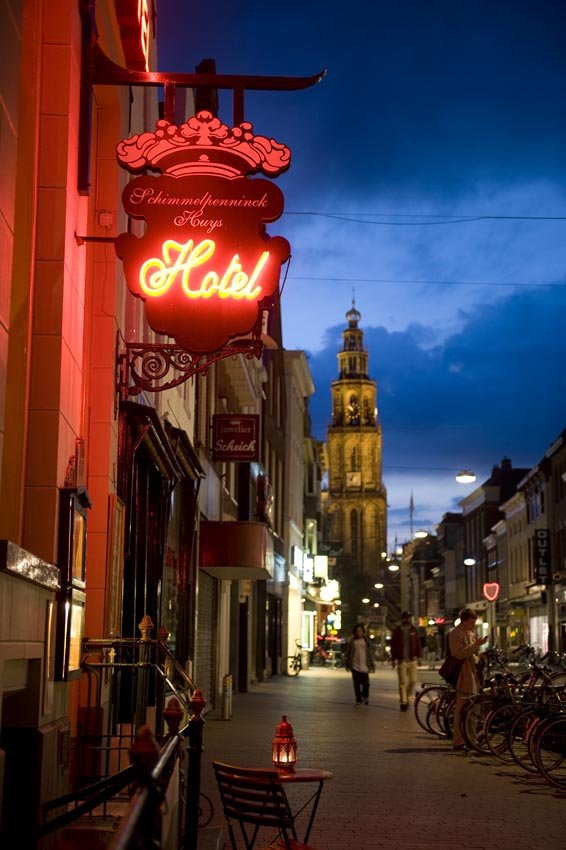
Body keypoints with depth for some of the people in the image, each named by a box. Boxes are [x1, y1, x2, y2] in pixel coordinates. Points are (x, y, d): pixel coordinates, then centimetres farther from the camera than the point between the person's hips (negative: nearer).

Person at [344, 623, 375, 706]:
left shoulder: (366, 641, 4)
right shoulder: (352, 641, 5)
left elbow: (370, 653, 5)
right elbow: (347, 653, 9)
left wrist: (372, 665, 3)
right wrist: (347, 664, 6)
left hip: (364, 666, 0)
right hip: (355, 666, 0)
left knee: (365, 683, 2)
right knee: (356, 684, 1)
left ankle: (365, 696, 29)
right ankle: (358, 700, 10)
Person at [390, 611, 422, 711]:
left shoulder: (413, 630, 7)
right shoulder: (397, 631, 0)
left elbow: (418, 644, 9)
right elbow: (393, 645, 2)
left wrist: (419, 657, 2)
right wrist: (393, 659, -1)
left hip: (412, 660, 2)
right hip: (401, 660, -2)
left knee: (413, 681, 0)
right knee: (402, 682, -1)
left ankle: (407, 696, 23)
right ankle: (403, 702, 6)